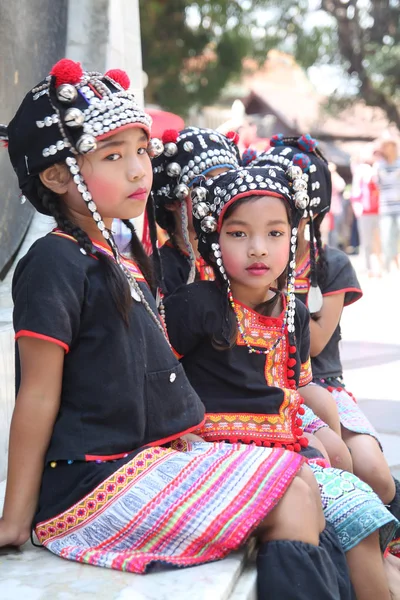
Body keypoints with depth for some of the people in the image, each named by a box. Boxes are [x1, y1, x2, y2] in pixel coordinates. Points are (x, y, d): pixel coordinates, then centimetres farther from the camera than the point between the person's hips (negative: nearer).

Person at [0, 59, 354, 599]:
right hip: (88, 486, -9)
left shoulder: (123, 260, 16)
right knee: (292, 495, -13)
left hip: (140, 460, 9)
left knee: (298, 479, 3)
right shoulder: (56, 264, -13)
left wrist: (181, 439, 13)